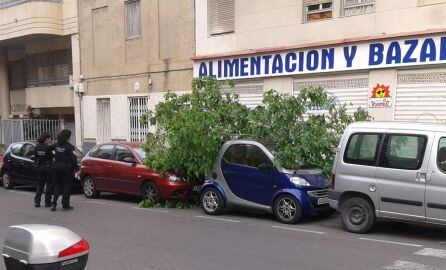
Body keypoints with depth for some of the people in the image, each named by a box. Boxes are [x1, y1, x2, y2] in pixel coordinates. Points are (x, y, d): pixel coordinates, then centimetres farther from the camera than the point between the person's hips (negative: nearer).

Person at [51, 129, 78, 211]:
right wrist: (76, 168, -6)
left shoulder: (56, 145, 5)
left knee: (58, 186, 14)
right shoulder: (69, 147, -12)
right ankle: (65, 205, 7)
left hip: (57, 167, 5)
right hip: (67, 168, -5)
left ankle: (54, 203, 2)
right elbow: (73, 159, -13)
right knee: (67, 187, 4)